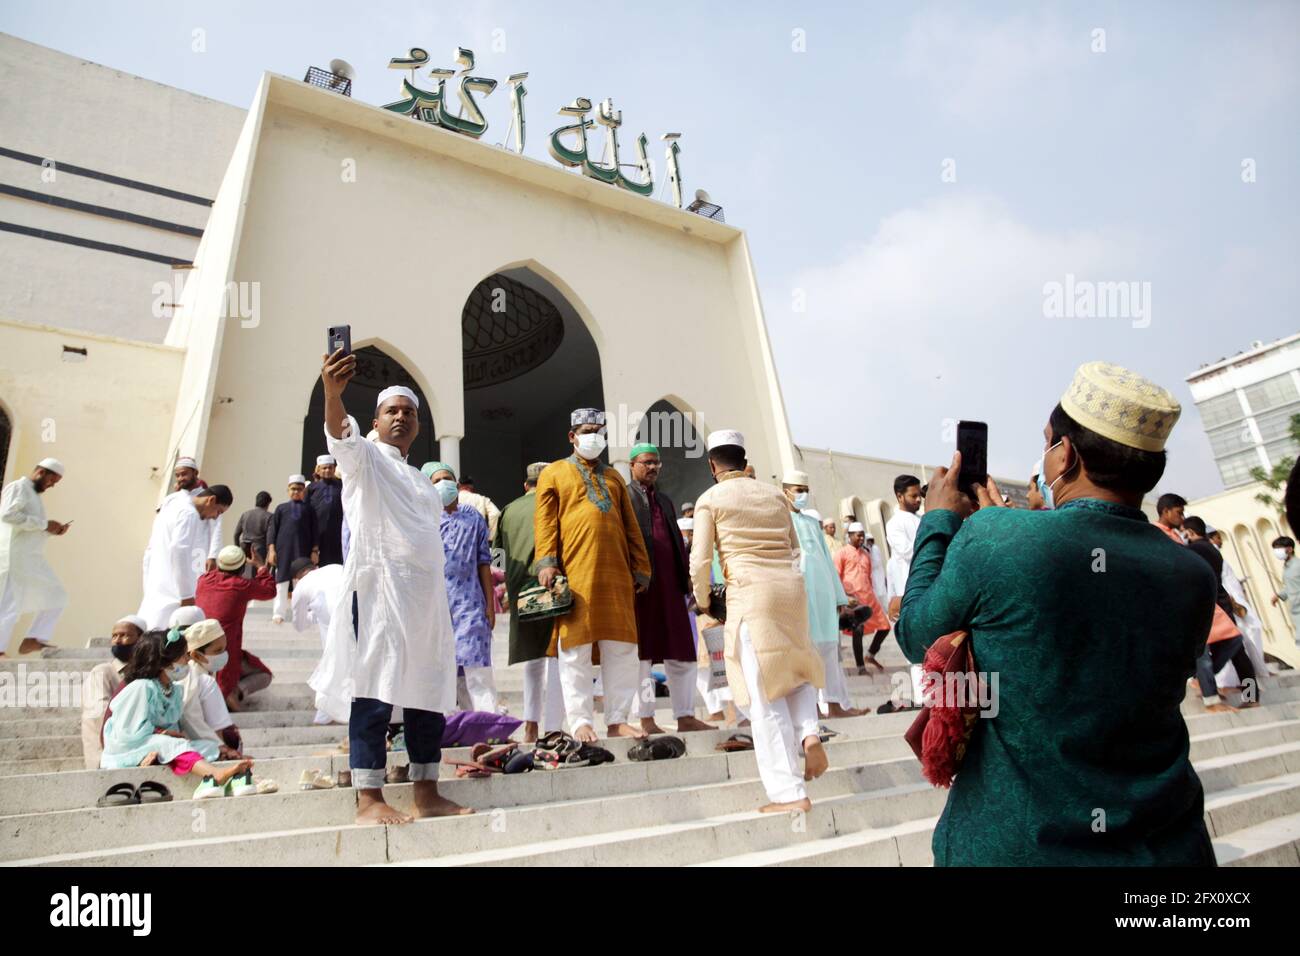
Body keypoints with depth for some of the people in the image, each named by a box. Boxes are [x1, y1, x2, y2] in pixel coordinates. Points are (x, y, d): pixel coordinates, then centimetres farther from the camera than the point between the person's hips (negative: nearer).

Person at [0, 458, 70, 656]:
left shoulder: (34, 494, 22)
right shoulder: (18, 487, -5)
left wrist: (51, 530, 5)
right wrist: (44, 523, -18)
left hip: (33, 559, 9)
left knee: (57, 596, 9)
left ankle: (34, 639, 7)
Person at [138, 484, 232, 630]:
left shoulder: (174, 507, 19)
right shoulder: (188, 513, -12)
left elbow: (150, 553, 23)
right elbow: (179, 553, -22)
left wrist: (149, 590, 26)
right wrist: (186, 595, -19)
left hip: (156, 593, 10)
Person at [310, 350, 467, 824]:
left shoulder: (419, 479, 24)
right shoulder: (366, 458, 4)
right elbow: (341, 435, -19)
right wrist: (332, 391, -40)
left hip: (426, 596, 7)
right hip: (380, 588, -7)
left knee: (429, 695, 7)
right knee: (375, 691, -7)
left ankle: (427, 794, 15)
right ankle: (369, 799, -2)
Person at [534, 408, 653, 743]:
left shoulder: (613, 477, 24)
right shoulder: (554, 473, 12)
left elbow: (631, 527, 20)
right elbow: (545, 522, 1)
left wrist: (640, 568, 13)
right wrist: (546, 562, -12)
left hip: (616, 575, 4)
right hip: (574, 574, -4)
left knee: (622, 649, 4)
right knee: (576, 650, -2)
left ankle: (618, 719, 12)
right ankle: (581, 722, 5)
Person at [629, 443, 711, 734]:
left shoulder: (665, 501, 23)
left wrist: (686, 575, 13)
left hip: (670, 586, 7)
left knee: (682, 653, 7)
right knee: (643, 654, 1)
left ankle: (685, 717, 14)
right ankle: (646, 719, 8)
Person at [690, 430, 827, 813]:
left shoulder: (710, 499, 2)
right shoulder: (775, 495, 15)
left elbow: (700, 561, -2)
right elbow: (793, 546, 18)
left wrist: (703, 605, 12)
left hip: (749, 592, -4)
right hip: (791, 586, 5)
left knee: (764, 693, 1)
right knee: (794, 668, 26)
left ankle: (789, 793, 3)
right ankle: (809, 731, 0)